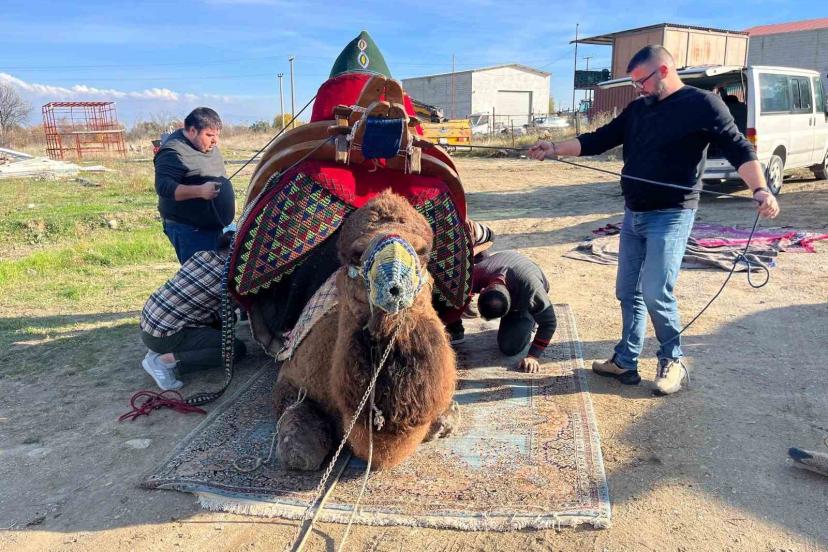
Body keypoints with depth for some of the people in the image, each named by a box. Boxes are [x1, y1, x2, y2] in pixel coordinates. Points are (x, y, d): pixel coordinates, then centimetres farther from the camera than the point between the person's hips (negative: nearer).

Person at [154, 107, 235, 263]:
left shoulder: (208, 145, 10)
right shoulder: (173, 152, -18)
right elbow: (163, 186, -27)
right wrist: (200, 191, -37)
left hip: (216, 226, 9)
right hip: (189, 231, -9)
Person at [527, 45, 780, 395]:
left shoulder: (702, 104, -6)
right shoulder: (637, 109, 14)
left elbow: (738, 149, -10)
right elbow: (598, 141, 14)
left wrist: (760, 190, -25)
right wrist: (554, 150, 5)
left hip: (671, 215, -7)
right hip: (633, 214, 7)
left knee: (656, 292, -12)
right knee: (627, 292, 8)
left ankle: (672, 362, 10)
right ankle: (626, 362, 19)